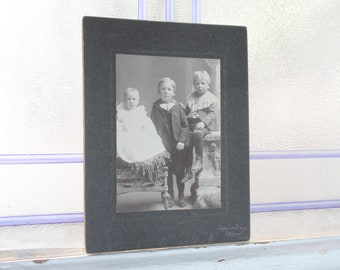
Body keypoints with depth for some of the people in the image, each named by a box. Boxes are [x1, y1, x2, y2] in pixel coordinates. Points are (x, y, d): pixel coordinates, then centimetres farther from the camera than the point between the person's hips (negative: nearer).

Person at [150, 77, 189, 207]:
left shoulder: (178, 107, 2)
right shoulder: (156, 108, 3)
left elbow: (185, 125, 2)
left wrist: (181, 140, -8)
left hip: (177, 145, 0)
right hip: (163, 145, 0)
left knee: (179, 171, 7)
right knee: (166, 172, 5)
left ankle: (181, 196, 21)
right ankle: (170, 196, 19)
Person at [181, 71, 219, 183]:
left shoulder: (212, 99, 3)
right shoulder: (192, 98, 18)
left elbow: (212, 114, -8)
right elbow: (186, 112, 20)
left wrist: (203, 122, -23)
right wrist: (189, 116, -4)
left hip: (205, 125, -5)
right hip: (192, 124, 5)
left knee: (197, 134, -37)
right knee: (187, 141, -15)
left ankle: (199, 160, -29)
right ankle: (188, 171, -7)